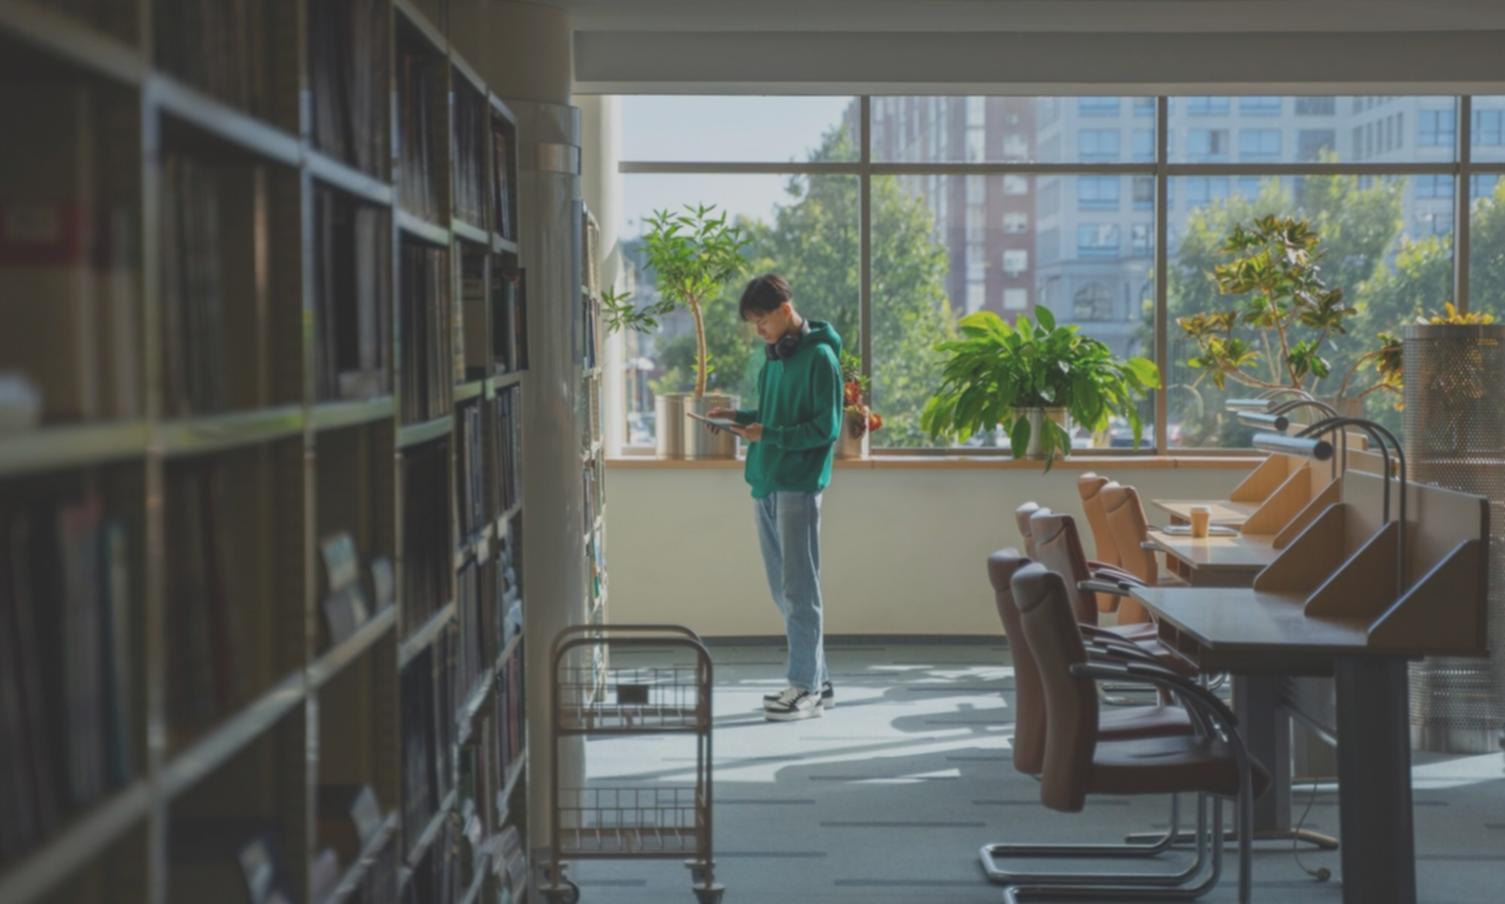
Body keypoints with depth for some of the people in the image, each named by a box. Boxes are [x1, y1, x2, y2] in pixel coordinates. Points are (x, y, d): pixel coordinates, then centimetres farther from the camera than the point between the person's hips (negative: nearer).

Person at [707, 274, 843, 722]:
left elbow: (826, 428, -14)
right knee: (783, 589, 11)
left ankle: (806, 688, 1)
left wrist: (769, 434, -19)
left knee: (798, 589, -5)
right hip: (765, 483, 9)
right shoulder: (773, 356, 15)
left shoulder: (819, 357, -10)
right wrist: (740, 416, 6)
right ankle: (815, 680, 20)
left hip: (798, 486, -9)